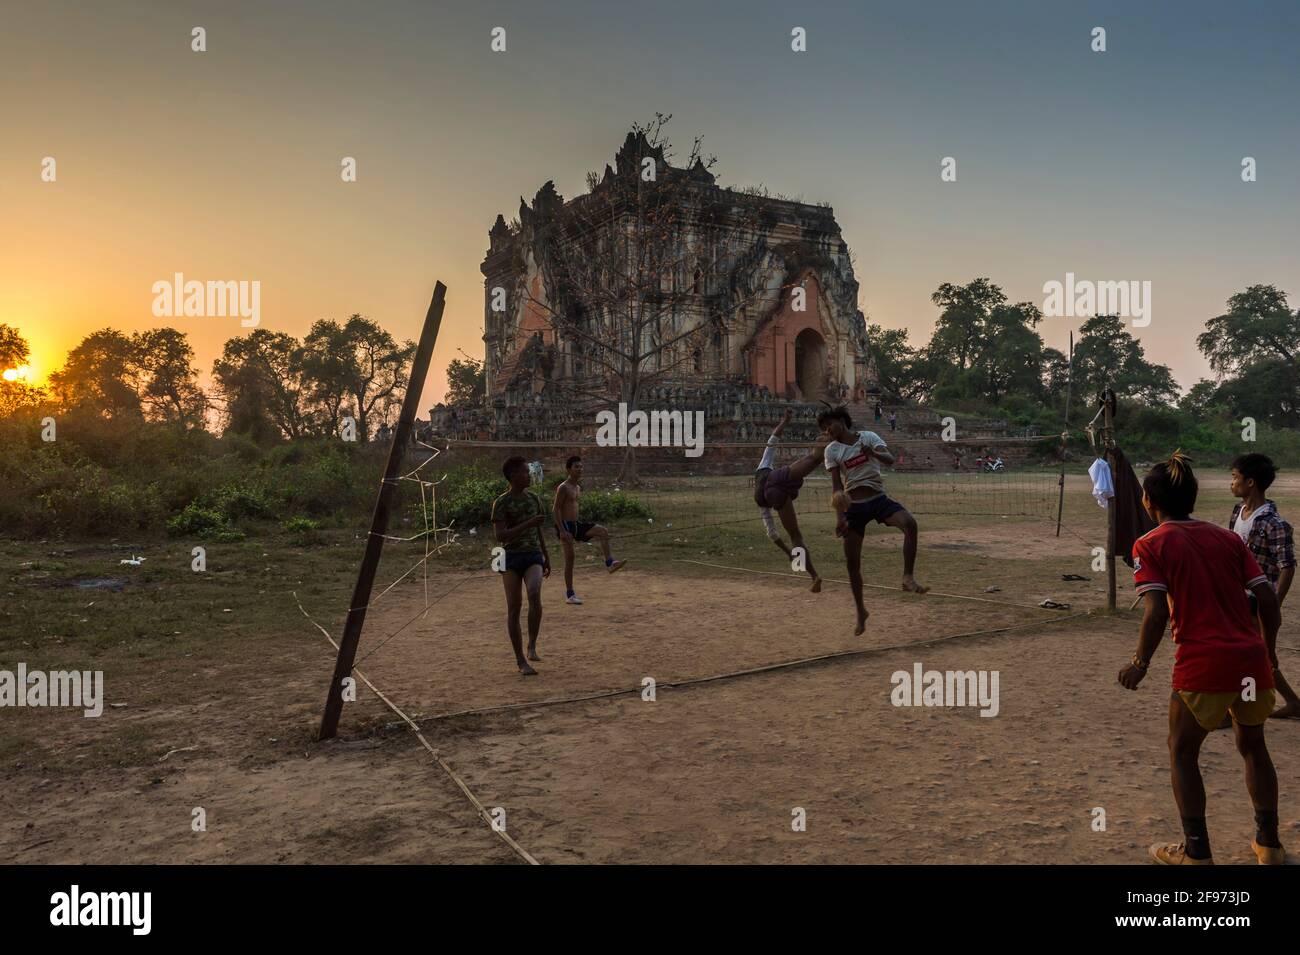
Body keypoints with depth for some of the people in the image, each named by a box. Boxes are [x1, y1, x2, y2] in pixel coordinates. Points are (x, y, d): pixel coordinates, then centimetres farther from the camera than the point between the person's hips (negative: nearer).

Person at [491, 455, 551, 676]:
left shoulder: (534, 498, 10)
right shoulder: (501, 503, -7)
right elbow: (500, 536, -17)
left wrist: (546, 557, 24)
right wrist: (528, 523, -22)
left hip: (533, 555, 3)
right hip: (511, 557, -3)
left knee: (534, 594, -25)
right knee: (513, 607, -1)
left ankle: (532, 645, -10)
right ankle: (520, 660, 7)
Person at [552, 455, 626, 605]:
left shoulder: (577, 487, 13)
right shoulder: (563, 488, -13)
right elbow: (556, 509, -17)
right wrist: (562, 531, -22)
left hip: (576, 524, 8)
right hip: (565, 525, -8)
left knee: (603, 531, -7)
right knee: (569, 558, -5)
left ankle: (609, 563, -10)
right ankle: (569, 595, 3)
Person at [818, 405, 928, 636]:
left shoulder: (869, 437, 0)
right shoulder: (832, 450, 2)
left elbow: (890, 459, -15)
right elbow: (837, 487, -4)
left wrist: (874, 453, -37)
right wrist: (840, 516, -15)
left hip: (879, 499, -1)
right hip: (854, 506, 1)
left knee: (910, 523, -32)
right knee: (852, 562, 1)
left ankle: (908, 577, -24)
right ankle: (861, 611, 19)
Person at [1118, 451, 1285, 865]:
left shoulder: (1151, 544, -2)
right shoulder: (1228, 537, 11)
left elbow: (1157, 612, -12)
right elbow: (1268, 599, 7)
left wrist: (1140, 663, -1)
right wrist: (1268, 651, 20)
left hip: (1202, 665, -5)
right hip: (1252, 659, 5)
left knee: (1183, 754, 15)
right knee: (1253, 747, 25)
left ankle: (1196, 853, 20)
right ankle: (1269, 845, 34)